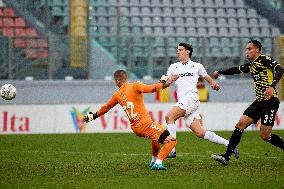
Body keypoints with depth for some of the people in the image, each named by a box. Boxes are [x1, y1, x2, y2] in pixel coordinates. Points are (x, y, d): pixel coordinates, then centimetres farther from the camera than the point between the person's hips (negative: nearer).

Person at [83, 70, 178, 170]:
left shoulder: (117, 94, 13)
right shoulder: (135, 86, -4)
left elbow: (106, 107, 27)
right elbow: (152, 88, -16)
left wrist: (94, 115, 43)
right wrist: (163, 83, 2)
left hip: (135, 128, 7)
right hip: (145, 123, -7)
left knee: (157, 137, 36)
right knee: (171, 141, -10)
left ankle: (154, 161, 36)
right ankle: (158, 163, -24)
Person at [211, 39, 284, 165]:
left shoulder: (264, 59, -9)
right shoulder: (251, 65, 16)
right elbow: (237, 69, 31)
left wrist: (272, 86, -35)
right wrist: (220, 72, 34)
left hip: (270, 101, -8)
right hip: (259, 102, 8)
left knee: (265, 136, -9)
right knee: (240, 125, 0)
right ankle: (226, 157, 1)